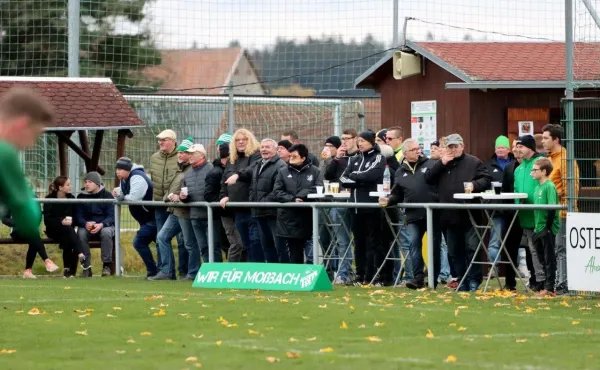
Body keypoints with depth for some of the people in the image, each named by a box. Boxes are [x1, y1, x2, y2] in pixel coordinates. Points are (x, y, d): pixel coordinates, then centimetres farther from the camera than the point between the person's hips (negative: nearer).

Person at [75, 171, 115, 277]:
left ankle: (106, 265, -25)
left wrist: (101, 225, -28)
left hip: (105, 225, -2)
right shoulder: (81, 197, 5)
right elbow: (78, 216, 0)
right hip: (87, 226, 2)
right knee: (81, 233, -32)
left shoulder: (107, 196, -1)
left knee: (106, 232, -37)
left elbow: (112, 216, -8)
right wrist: (86, 224, -24)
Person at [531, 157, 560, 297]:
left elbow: (552, 208, -18)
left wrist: (548, 227, -19)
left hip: (547, 229, -9)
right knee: (543, 259, 12)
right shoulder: (538, 187, 13)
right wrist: (536, 227, 14)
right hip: (539, 228, 9)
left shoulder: (549, 187, -13)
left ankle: (549, 288, -2)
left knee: (549, 259, -3)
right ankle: (546, 286, 18)